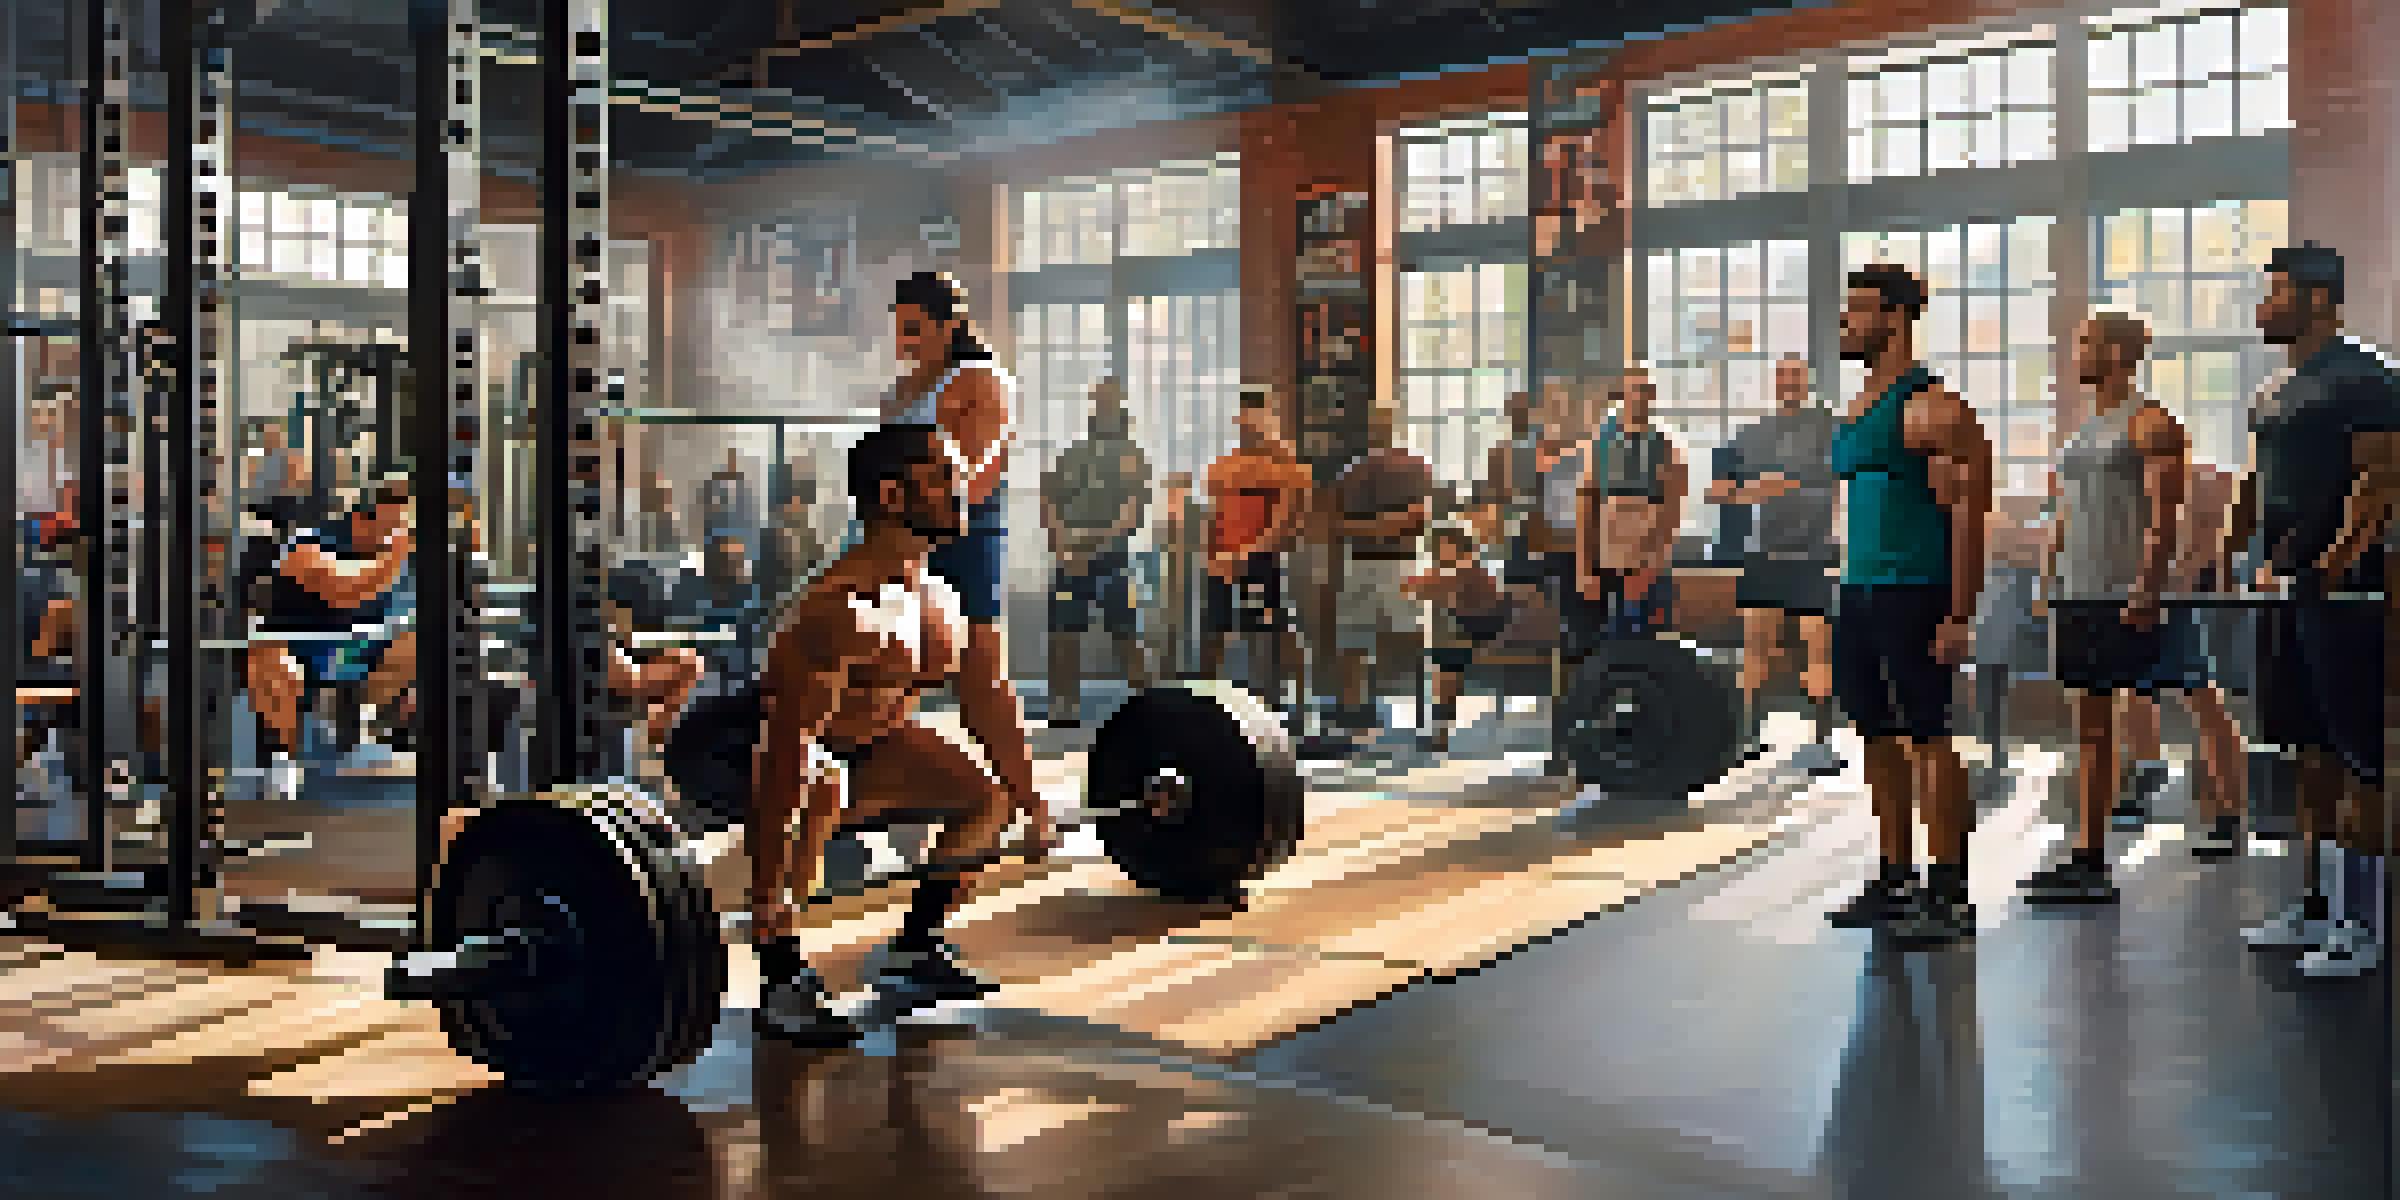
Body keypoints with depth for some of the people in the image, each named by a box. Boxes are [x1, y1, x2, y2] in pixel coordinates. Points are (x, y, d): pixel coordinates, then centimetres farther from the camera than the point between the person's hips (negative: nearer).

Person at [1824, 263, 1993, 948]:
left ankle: (1951, 896, 2)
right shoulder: (1858, 409, 17)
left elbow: (1968, 512, -14)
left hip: (1914, 595, -9)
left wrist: (1959, 615, -19)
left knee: (1927, 739, -5)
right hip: (1859, 594, 9)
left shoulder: (1930, 407, -10)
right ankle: (1896, 881, 21)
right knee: (1878, 740, 12)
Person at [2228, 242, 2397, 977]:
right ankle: (2314, 908, 21)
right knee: (2310, 753, 13)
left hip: (2340, 588, -9)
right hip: (2284, 591, 9)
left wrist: (2334, 560, -24)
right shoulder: (2278, 395, 18)